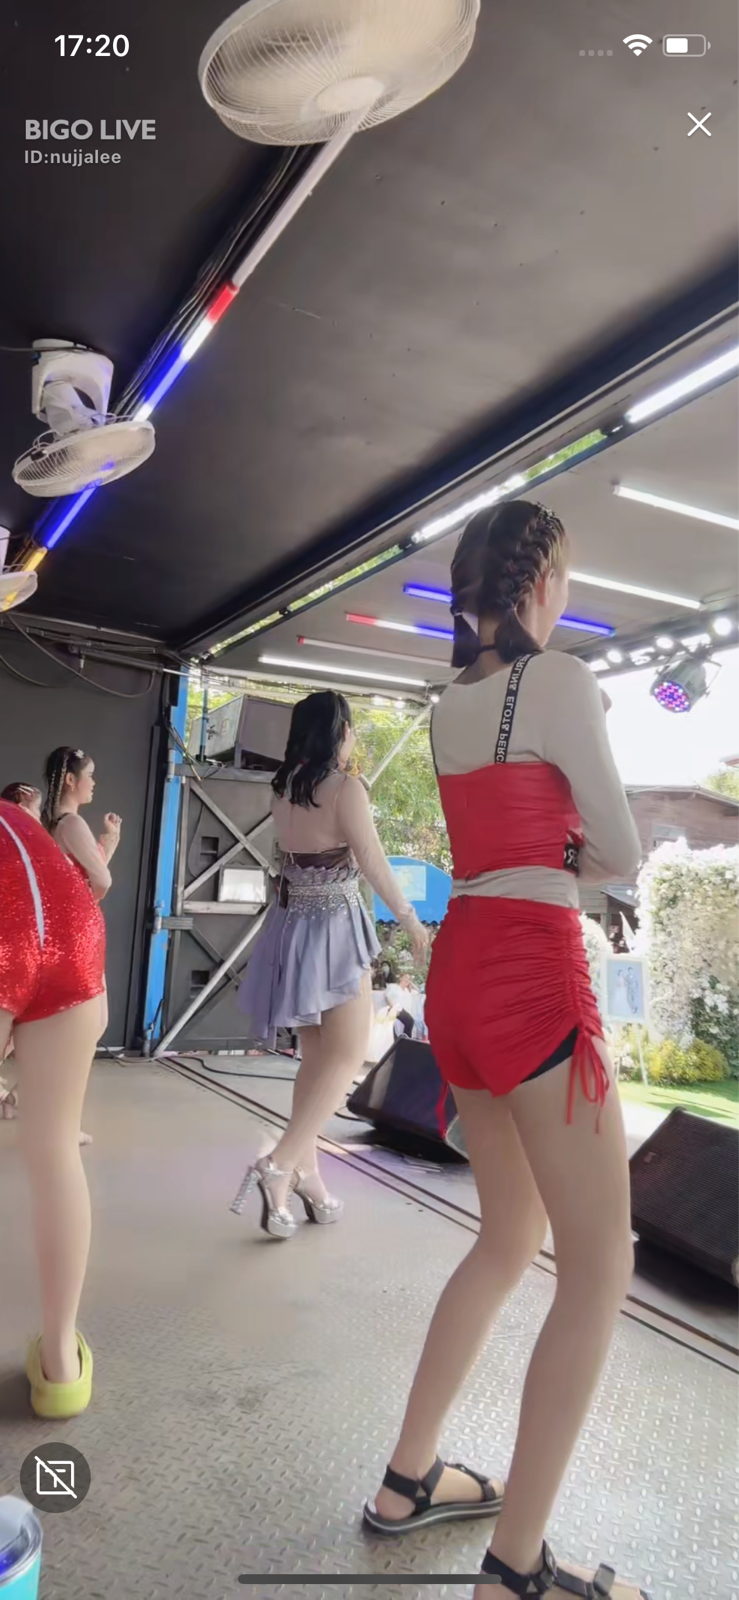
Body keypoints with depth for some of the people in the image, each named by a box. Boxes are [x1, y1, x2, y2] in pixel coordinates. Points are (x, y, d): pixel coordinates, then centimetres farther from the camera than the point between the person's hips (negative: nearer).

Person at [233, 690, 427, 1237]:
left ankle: (306, 1173, 17)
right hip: (335, 927, -7)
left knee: (316, 1055, 16)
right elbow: (374, 864, -14)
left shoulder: (284, 788, 7)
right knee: (348, 1055, 0)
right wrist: (410, 918, -2)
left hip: (292, 923, 7)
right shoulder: (346, 788, -13)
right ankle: (279, 1167, -10)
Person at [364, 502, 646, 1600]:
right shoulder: (561, 679, -8)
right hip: (532, 978, -8)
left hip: (458, 971, 8)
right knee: (600, 1266, 2)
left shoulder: (448, 707, 15)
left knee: (510, 1238, 20)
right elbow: (618, 856, -5)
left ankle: (409, 1479, 29)